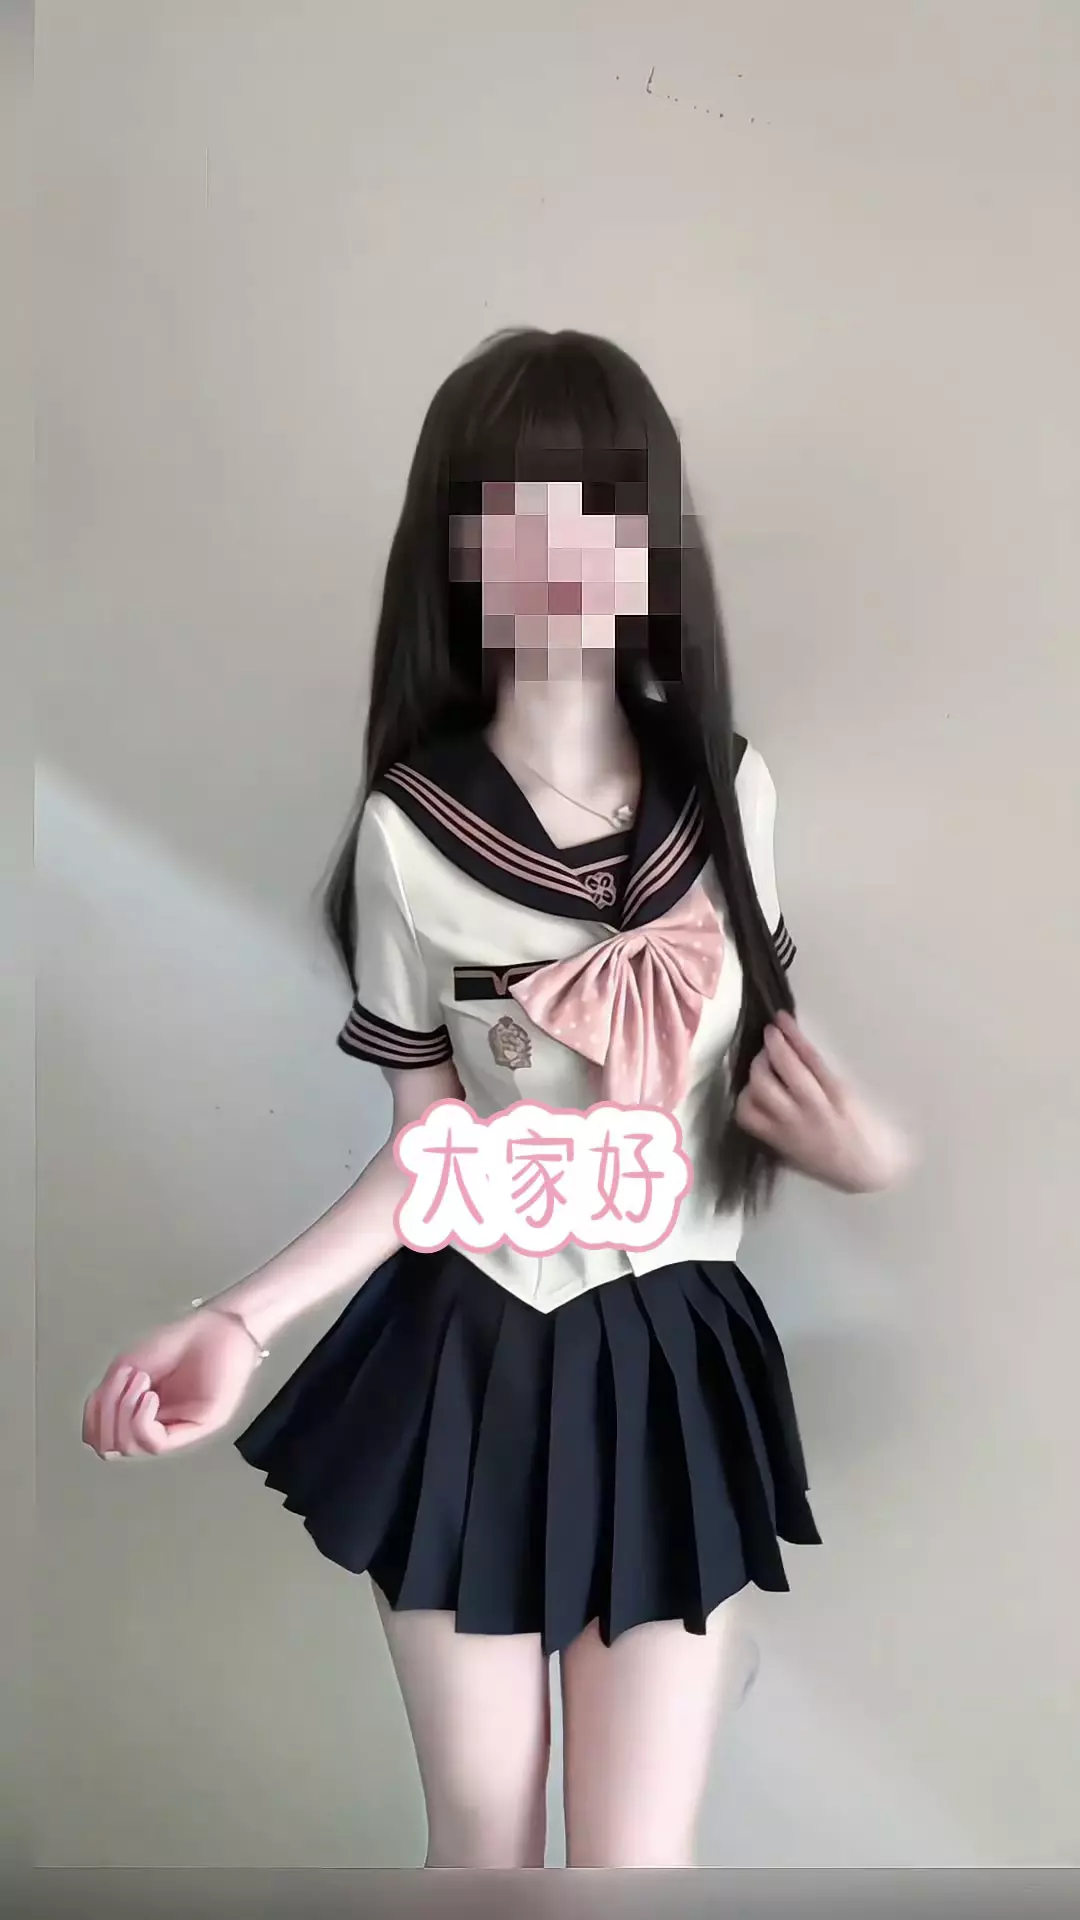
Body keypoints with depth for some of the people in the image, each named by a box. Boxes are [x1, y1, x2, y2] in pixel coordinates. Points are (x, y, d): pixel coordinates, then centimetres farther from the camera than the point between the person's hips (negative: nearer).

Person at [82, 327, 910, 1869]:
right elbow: (427, 1153, -6)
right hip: (469, 1363, -1)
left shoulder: (729, 791, -5)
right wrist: (244, 1318, -17)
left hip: (675, 1363, 2)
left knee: (638, 1859, 9)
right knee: (482, 1841, 16)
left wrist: (858, 1152, -12)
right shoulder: (410, 831, -13)